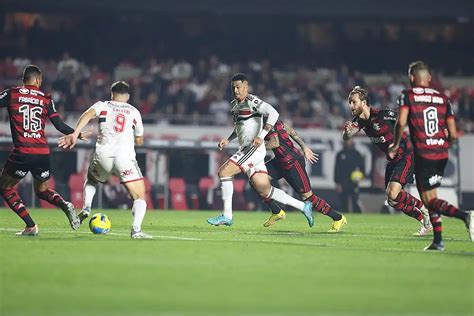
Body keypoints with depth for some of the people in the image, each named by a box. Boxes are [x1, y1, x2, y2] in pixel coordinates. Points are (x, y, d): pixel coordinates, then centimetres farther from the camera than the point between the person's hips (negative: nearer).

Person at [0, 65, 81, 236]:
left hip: (21, 153, -4)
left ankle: (31, 226, 4)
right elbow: (59, 125, 8)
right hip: (43, 153, 4)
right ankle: (65, 205, -5)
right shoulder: (46, 99, 8)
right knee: (42, 190, 25)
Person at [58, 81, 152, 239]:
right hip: (125, 156, -2)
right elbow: (139, 141, 26)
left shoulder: (102, 106, 15)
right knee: (140, 197, 0)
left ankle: (86, 208, 7)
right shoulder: (134, 112, 17)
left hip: (102, 156, 2)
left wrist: (75, 134, -18)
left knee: (91, 181, 33)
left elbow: (88, 114, -8)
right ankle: (136, 230, -22)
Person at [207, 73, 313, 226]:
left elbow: (273, 113, -21)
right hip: (246, 149, 9)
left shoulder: (252, 101, -10)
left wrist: (260, 136, -25)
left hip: (253, 149, -9)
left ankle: (227, 216, -8)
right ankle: (303, 207, 17)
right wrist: (228, 140, 17)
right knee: (265, 191, 9)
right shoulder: (235, 104, 17)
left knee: (223, 172, -13)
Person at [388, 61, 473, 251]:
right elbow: (453, 134, 7)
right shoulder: (442, 98, 11)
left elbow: (401, 123, -15)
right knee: (430, 196, 20)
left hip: (424, 155, -5)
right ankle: (438, 241, 17)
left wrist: (396, 145, 1)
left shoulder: (408, 95, -1)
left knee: (430, 201, -2)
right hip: (442, 154, 5)